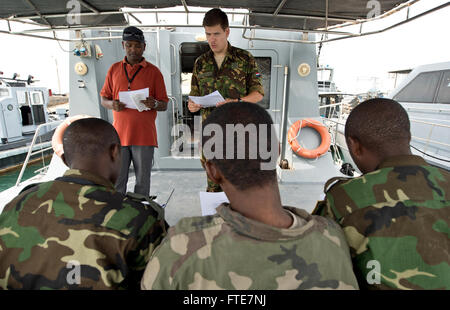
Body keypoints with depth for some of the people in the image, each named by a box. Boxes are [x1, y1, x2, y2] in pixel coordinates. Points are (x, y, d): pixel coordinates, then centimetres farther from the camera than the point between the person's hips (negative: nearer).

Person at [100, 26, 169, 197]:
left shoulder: (153, 71, 6)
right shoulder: (114, 69, 13)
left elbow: (164, 105, 6)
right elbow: (103, 99, 17)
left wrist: (154, 104, -17)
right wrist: (112, 104, -6)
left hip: (144, 136, -2)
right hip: (119, 133, 2)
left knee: (143, 182, 3)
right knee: (117, 180, 4)